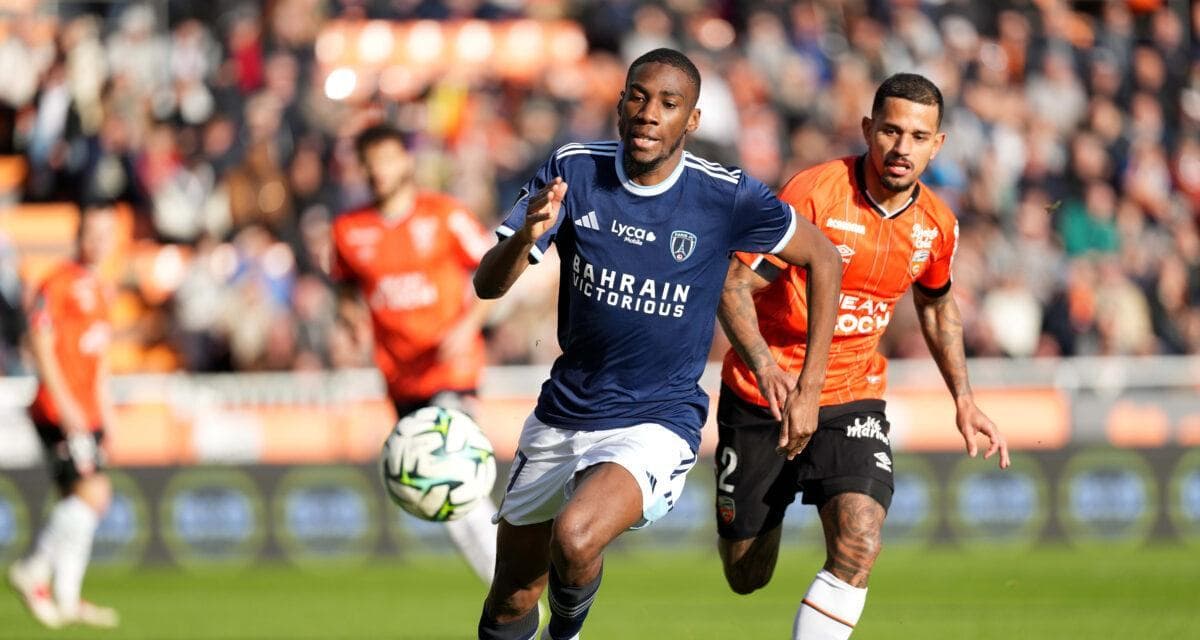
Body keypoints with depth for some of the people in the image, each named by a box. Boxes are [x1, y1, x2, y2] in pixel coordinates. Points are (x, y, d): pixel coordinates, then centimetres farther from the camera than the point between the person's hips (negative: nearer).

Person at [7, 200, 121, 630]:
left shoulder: (98, 290, 17)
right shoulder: (58, 284, -9)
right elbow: (40, 345, -15)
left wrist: (104, 405, 22)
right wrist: (64, 403, -19)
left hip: (86, 413, 9)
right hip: (58, 412, -9)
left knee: (76, 502, 7)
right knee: (92, 493, -16)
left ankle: (66, 597, 9)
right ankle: (34, 571, -7)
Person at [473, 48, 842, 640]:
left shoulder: (726, 198, -13)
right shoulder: (573, 170, -7)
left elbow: (823, 260, 2)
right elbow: (488, 284, -10)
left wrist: (809, 391, 0)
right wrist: (526, 235, -33)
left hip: (656, 424, -4)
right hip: (562, 413, 4)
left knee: (575, 538, -31)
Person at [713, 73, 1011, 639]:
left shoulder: (937, 223, -2)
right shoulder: (813, 193, -19)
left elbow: (936, 303, 20)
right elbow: (735, 285, -21)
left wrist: (964, 401, 13)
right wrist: (763, 365, -38)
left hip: (853, 398, 3)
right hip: (762, 397, -3)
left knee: (858, 549, -24)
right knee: (746, 577, 10)